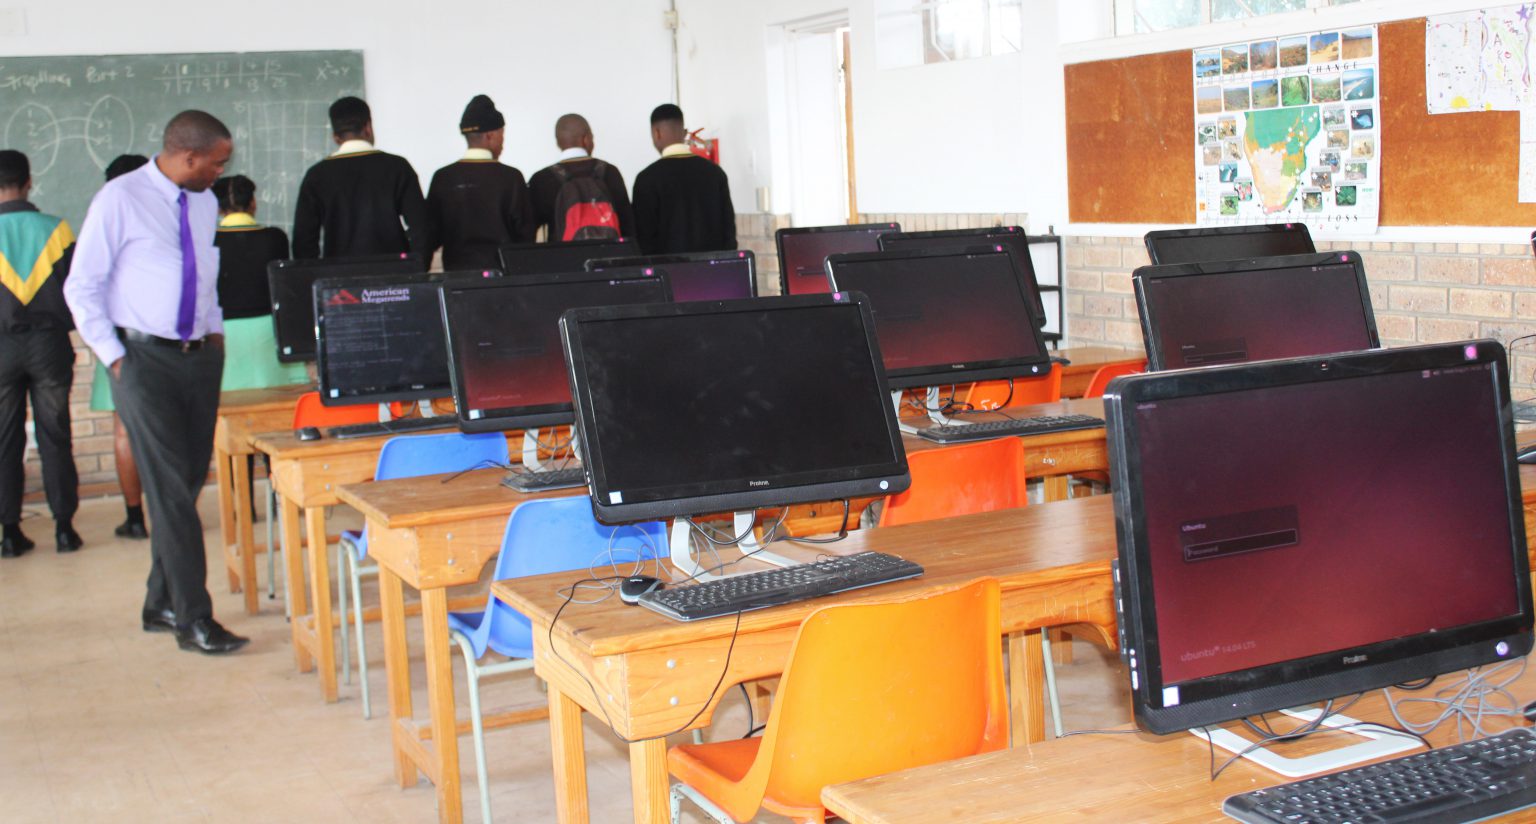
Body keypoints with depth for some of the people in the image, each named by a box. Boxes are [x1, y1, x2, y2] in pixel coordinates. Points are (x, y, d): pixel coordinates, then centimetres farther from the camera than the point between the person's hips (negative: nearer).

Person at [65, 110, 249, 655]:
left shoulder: (205, 203, 10)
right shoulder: (120, 199, -8)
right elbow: (82, 287, -6)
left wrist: (216, 330, 12)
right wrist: (114, 357, -10)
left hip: (200, 358, 6)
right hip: (144, 359, -6)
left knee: (186, 486, 9)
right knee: (171, 491, -7)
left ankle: (161, 604, 23)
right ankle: (192, 619, -2)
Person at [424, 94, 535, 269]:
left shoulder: (442, 177, 1)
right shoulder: (510, 177, -6)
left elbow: (432, 233, 4)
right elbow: (525, 233, -3)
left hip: (456, 270, 3)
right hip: (500, 268, -3)